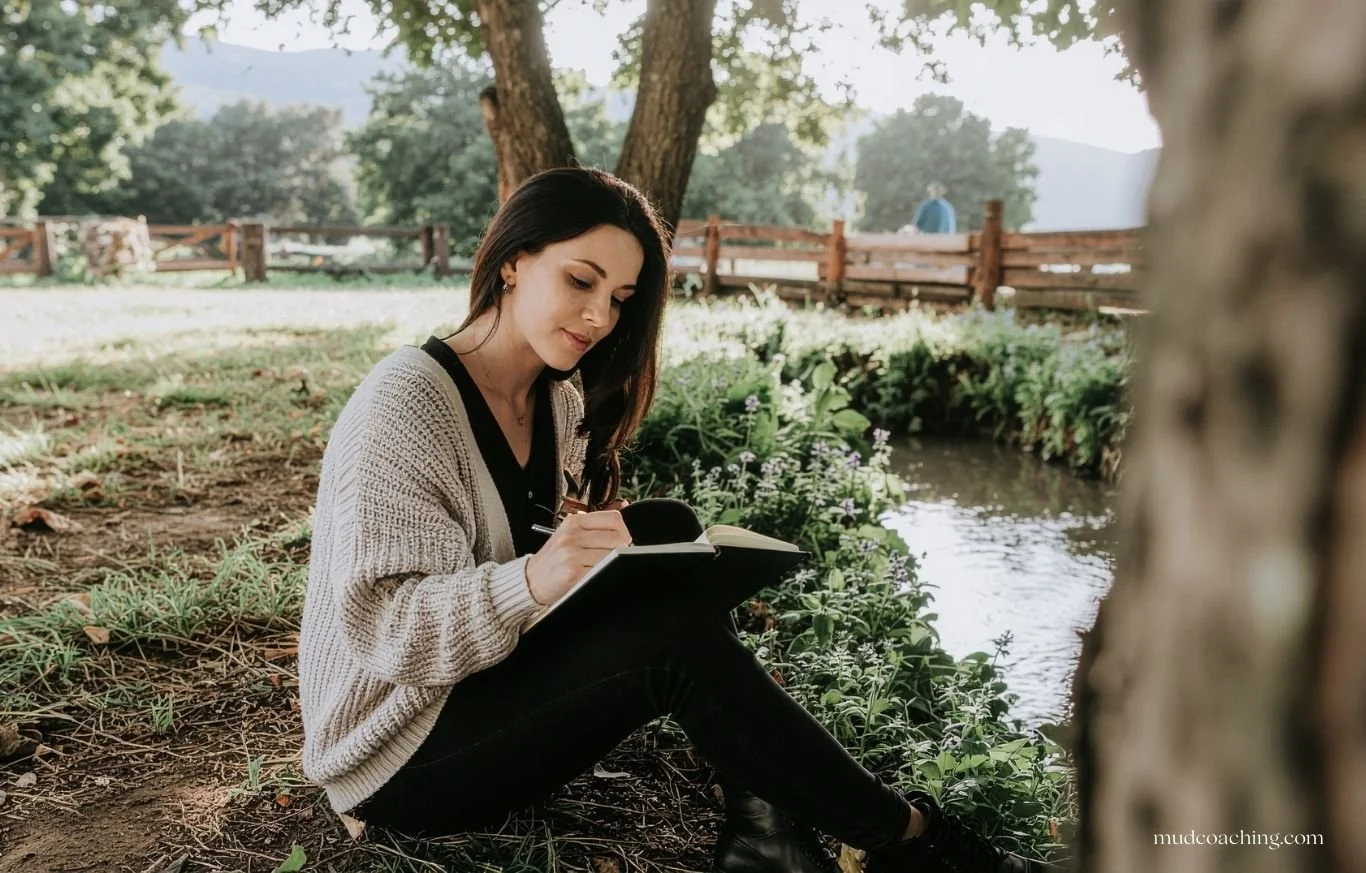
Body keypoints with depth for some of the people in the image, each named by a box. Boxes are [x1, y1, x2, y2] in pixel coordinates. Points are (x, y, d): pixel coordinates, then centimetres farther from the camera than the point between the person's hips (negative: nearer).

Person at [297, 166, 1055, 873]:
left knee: (670, 533, -13)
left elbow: (566, 569, 6)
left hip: (499, 688, 8)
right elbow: (378, 626, -26)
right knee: (674, 633, -27)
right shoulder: (405, 401, -19)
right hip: (399, 755, -7)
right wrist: (530, 581, -42)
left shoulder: (559, 404, 6)